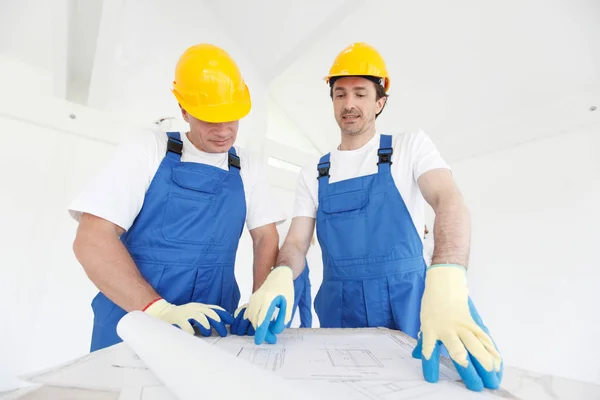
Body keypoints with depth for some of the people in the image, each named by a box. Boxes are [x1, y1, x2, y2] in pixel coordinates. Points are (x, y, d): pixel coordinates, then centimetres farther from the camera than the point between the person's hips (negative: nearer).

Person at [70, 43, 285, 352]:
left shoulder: (249, 167, 3)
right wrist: (159, 309, -22)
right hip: (133, 321, -1)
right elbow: (91, 239, -10)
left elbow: (266, 237, 4)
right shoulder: (147, 148, -5)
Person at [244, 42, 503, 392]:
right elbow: (297, 244, -2)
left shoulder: (411, 146, -2)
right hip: (339, 314, 2)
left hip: (408, 310, -1)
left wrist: (447, 282, -38)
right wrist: (280, 274, -26)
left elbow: (450, 201, -19)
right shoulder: (314, 174, 5)